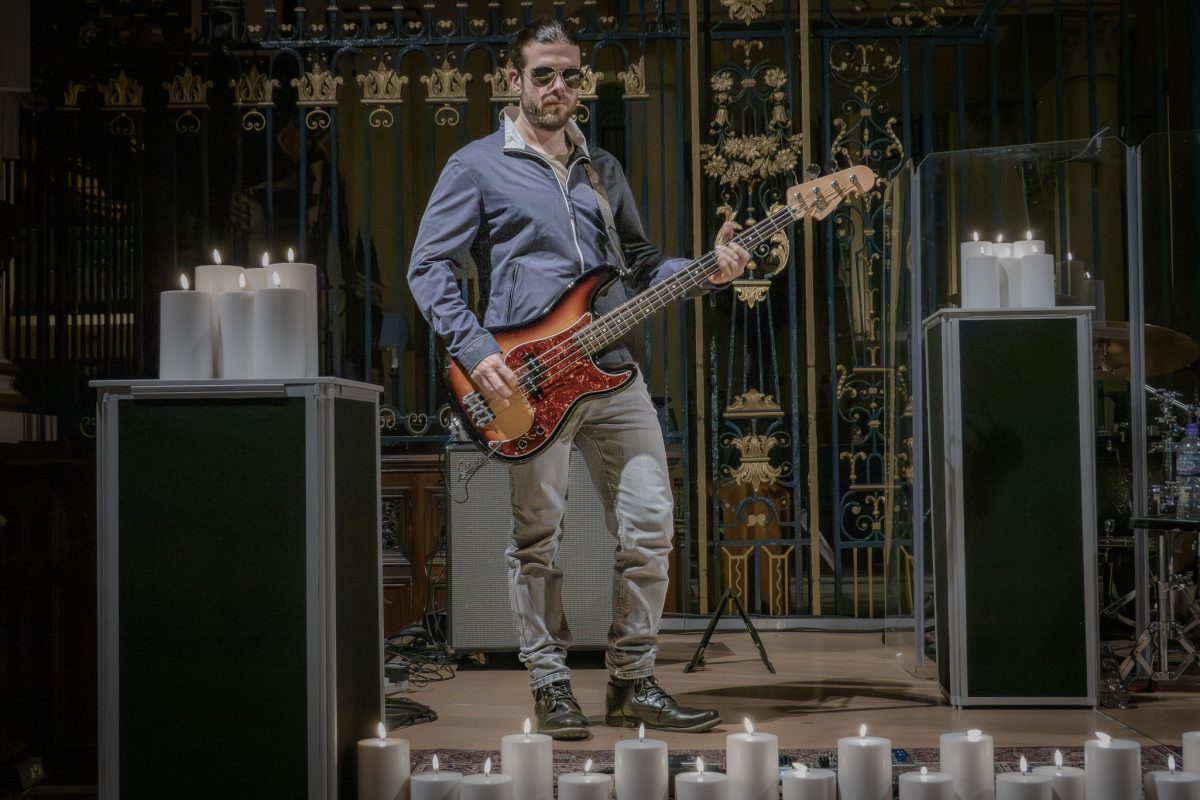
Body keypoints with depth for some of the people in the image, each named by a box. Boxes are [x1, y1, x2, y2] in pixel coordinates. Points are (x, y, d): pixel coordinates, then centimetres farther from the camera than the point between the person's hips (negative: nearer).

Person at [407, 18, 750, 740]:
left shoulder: (603, 169, 19)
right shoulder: (478, 167, 3)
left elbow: (639, 262, 23)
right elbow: (430, 267, 0)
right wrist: (476, 350, -12)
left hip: (613, 372, 5)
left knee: (650, 524, 3)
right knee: (539, 539, 1)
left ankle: (633, 682, 16)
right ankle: (551, 685, 15)